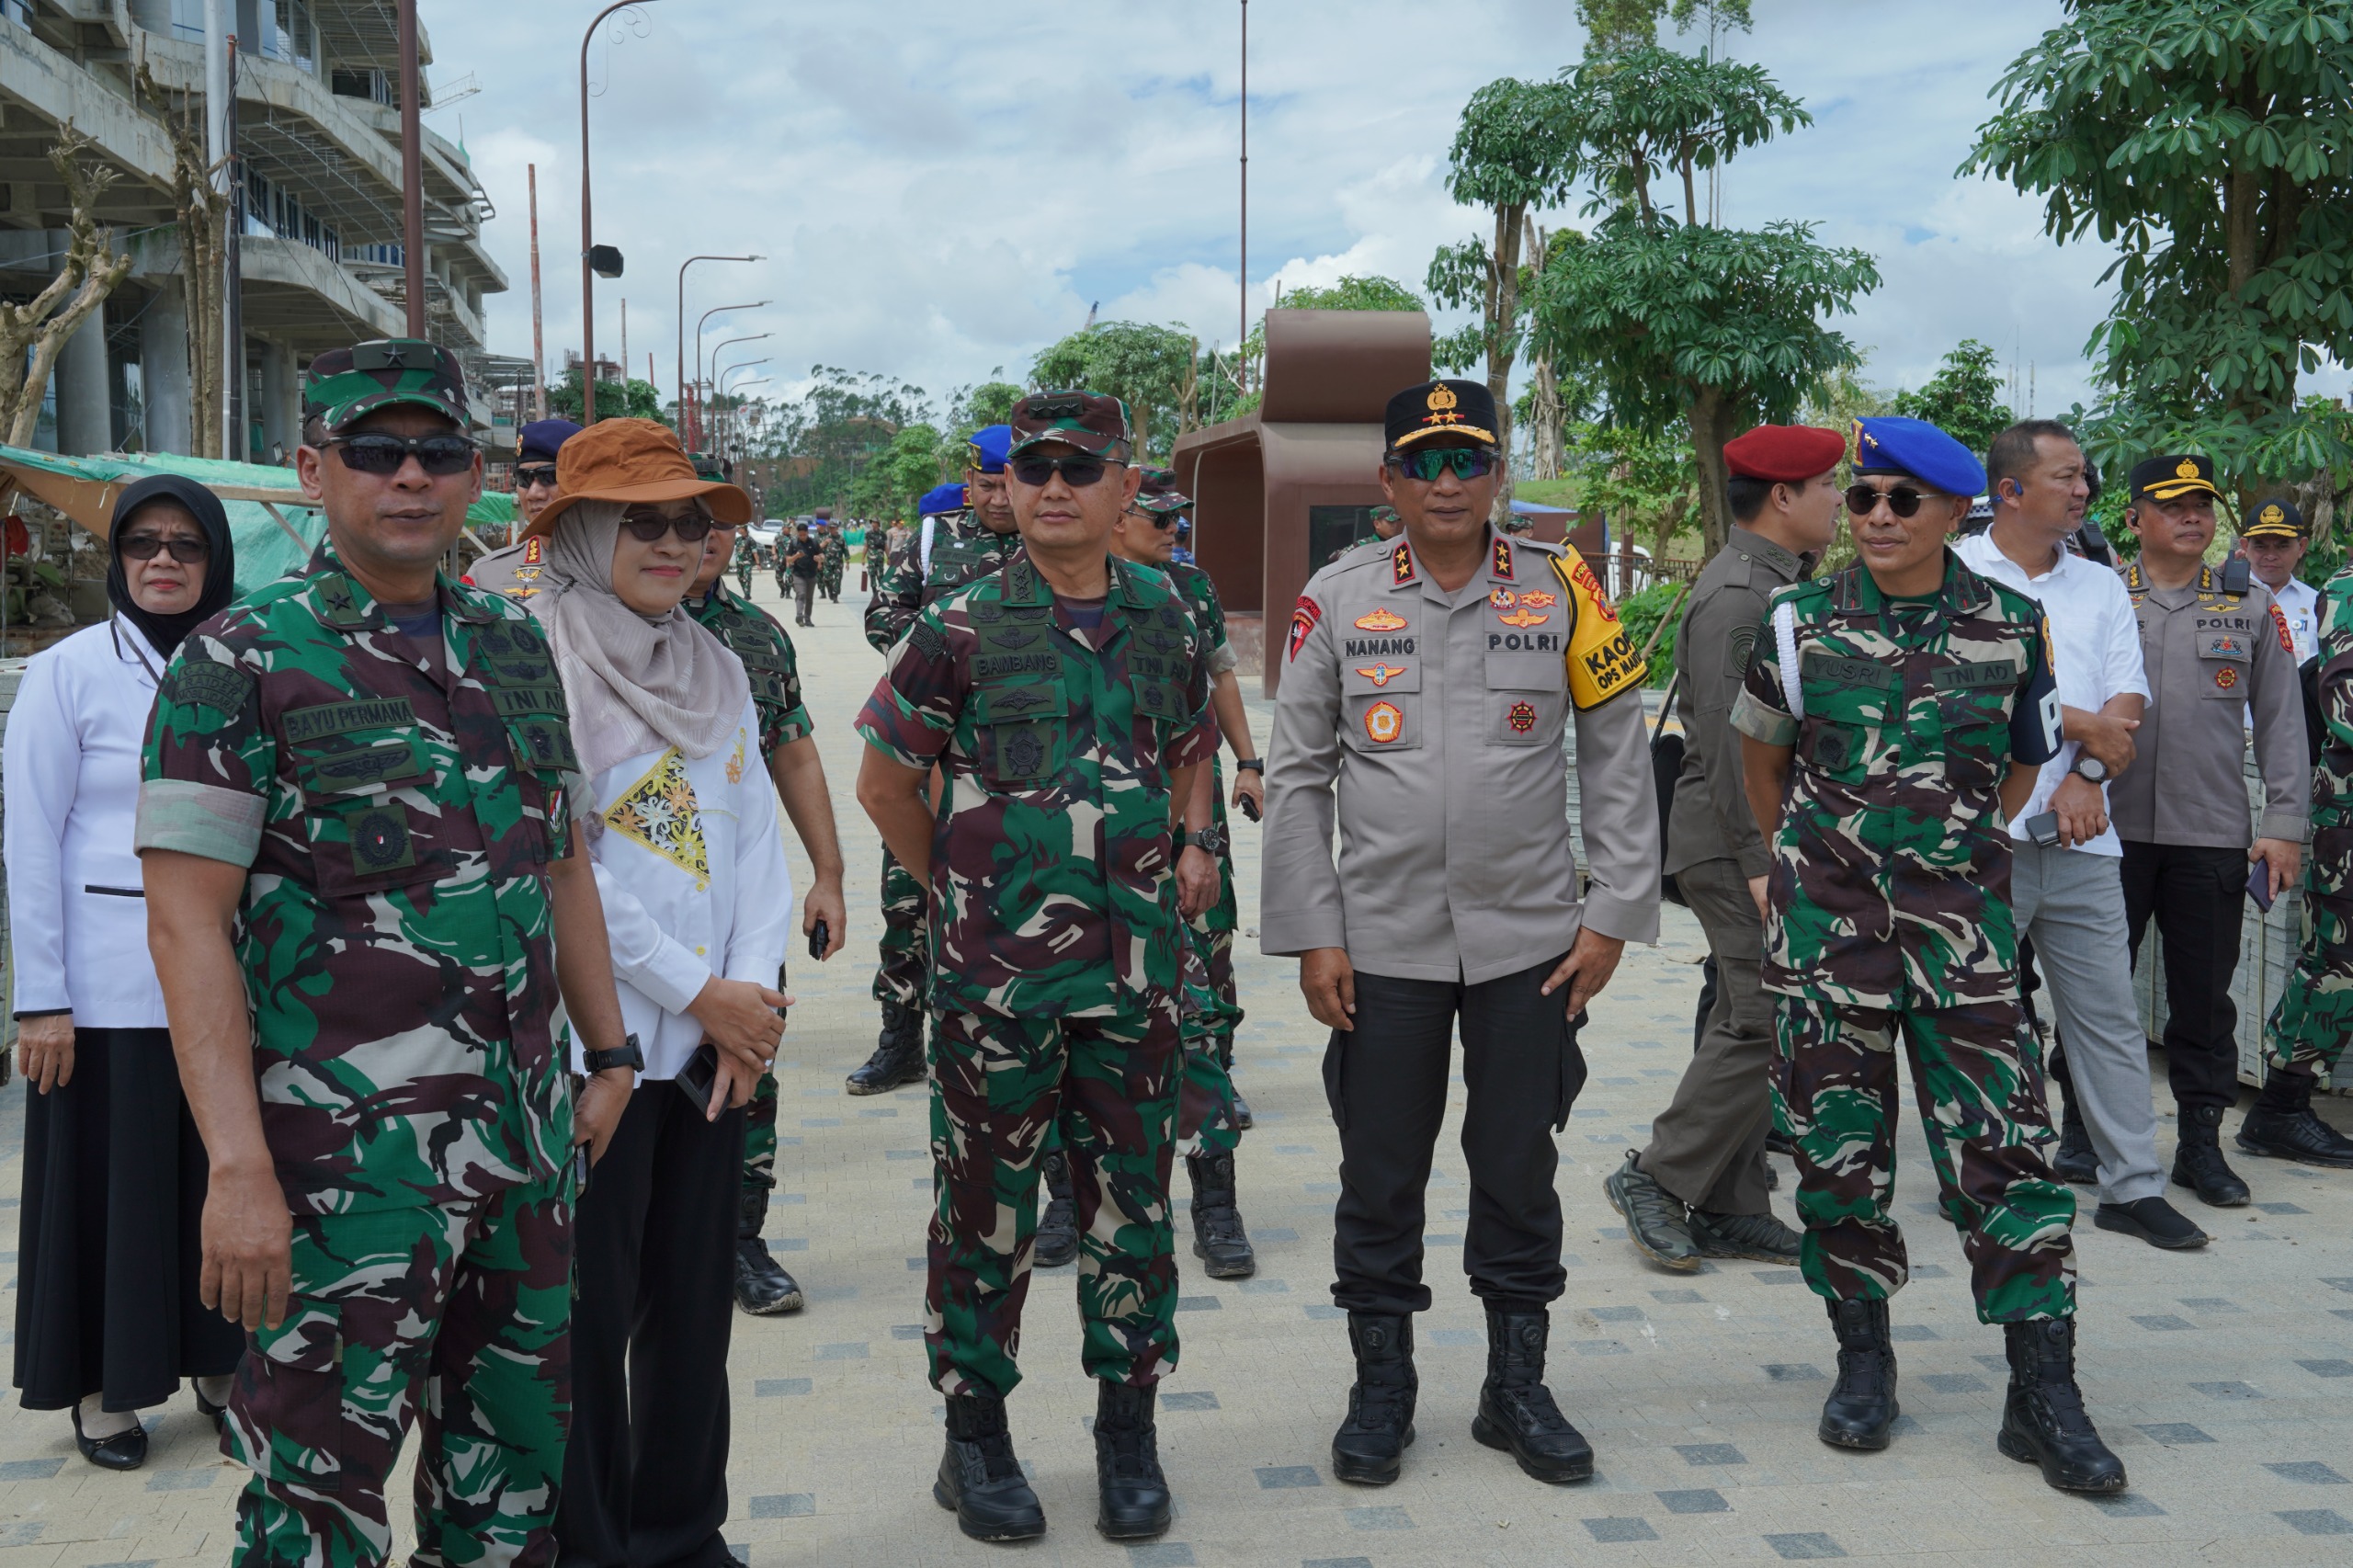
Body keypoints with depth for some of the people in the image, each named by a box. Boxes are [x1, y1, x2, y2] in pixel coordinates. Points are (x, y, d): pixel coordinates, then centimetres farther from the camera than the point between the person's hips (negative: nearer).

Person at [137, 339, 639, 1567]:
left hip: (525, 1134, 6)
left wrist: (610, 1055, 15)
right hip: (347, 1152, -6)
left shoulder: (514, 644, 11)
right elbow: (187, 924, -13)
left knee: (513, 1461, 17)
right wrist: (238, 1170, -20)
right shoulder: (243, 660, -8)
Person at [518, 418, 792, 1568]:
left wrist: (753, 989, -5)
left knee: (694, 1299, 14)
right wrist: (700, 992, -12)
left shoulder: (716, 668, 11)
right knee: (593, 1308, 2)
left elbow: (755, 840, 9)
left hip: (716, 1039, 6)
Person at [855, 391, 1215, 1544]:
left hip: (1135, 967, 3)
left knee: (1131, 1196, 10)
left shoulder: (1166, 620, 6)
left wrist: (1184, 848, 11)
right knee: (985, 1203, 7)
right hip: (995, 970, -3)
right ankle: (975, 1435, 22)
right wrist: (961, 888, 5)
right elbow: (885, 781, 3)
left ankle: (1128, 1427, 25)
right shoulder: (961, 627, -5)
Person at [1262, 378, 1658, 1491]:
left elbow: (1619, 761, 4)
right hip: (1383, 943, 0)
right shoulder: (1338, 599, 0)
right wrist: (1311, 935, -2)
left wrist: (1613, 915, -1)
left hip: (1530, 940, 0)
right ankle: (1381, 1390, 24)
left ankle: (1517, 1388, 26)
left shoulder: (1560, 591, 0)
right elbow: (1297, 776, 2)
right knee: (1380, 1174, 8)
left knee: (1520, 1168, 10)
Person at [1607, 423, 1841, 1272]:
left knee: (1747, 1027, 11)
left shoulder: (1780, 585, 17)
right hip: (1736, 843, -10)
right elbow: (1727, 741, -20)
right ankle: (1657, 1179, 0)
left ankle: (1729, 1209, 17)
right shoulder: (1734, 594, -15)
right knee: (1767, 1025, -10)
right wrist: (1758, 862, -22)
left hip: (1774, 840, 10)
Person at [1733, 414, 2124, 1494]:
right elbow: (1762, 756, 14)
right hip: (1828, 921, 0)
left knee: (2004, 1142, -4)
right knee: (1839, 1144, 6)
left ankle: (2042, 1393, 3)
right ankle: (1863, 1357, 21)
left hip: (1961, 918, 0)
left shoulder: (2010, 626, 0)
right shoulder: (1803, 623, -1)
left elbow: (2023, 764, 16)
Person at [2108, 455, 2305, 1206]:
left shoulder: (2252, 605, 8)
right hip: (2109, 829, -1)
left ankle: (2201, 1139, 18)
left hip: (2213, 835, 1)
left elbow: (2281, 721, 8)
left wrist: (2284, 826, 2)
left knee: (2204, 994, 7)